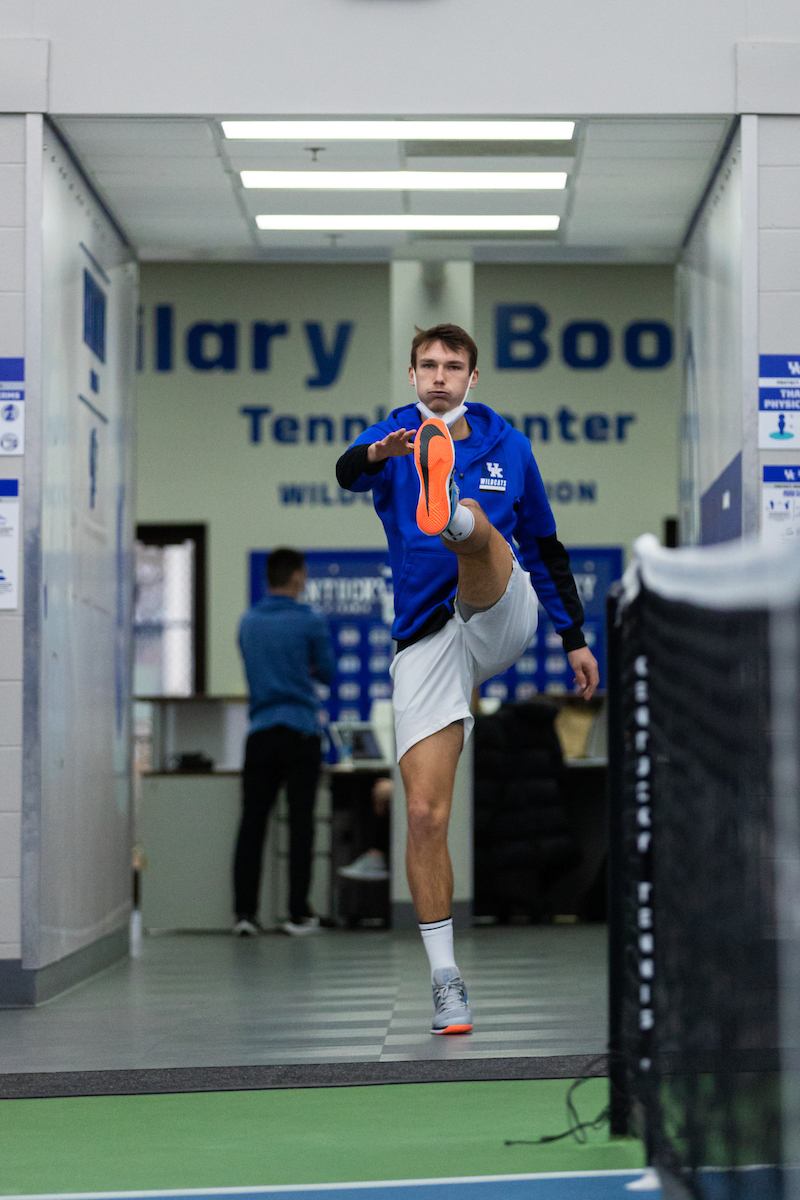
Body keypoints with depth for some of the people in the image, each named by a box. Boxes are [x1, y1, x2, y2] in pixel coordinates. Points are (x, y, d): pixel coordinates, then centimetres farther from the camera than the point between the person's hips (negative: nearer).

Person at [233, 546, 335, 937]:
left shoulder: (248, 622, 9)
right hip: (301, 732, -3)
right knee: (301, 821, 1)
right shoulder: (311, 622, -5)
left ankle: (245, 912, 0)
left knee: (252, 822, 4)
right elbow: (327, 672, 6)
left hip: (260, 732, 4)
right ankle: (298, 913, 1)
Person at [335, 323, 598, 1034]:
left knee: (476, 530, -31)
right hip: (425, 641, 0)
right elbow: (347, 472, -19)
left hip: (502, 619, 0)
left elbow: (544, 546, 21)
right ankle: (446, 980, 0)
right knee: (425, 812, -9)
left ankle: (453, 512, -70)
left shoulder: (508, 445, 12)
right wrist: (375, 455, -43)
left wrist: (575, 639, 20)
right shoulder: (393, 437, 6)